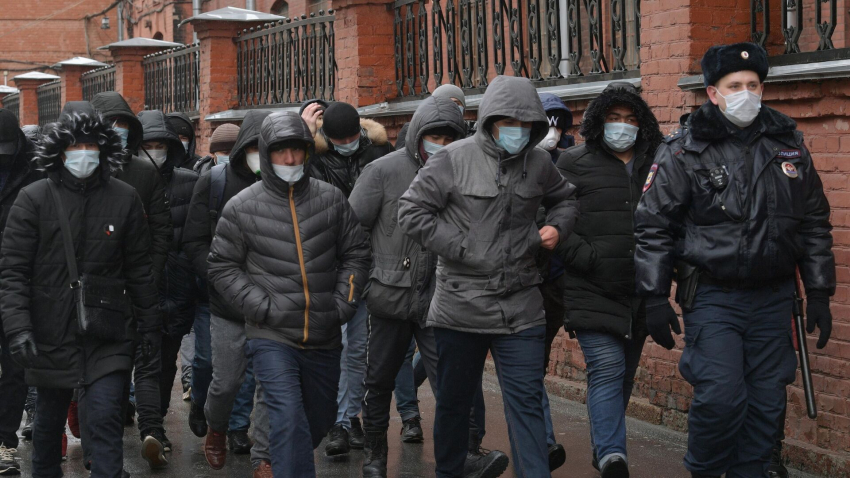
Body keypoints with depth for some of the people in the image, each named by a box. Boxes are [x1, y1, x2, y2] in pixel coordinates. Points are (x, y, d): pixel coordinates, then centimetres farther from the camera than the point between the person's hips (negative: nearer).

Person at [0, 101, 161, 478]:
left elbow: (139, 269, 8)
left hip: (107, 337, 0)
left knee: (104, 419, -9)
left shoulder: (124, 199, 1)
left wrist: (150, 323, 11)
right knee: (50, 419, 17)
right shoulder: (34, 199, -5)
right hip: (51, 334, 0)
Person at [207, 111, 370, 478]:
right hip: (272, 337, -4)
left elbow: (355, 254, 10)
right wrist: (262, 307, -11)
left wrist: (343, 303, -3)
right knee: (289, 419, -19)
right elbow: (223, 267, 0)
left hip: (324, 337, 4)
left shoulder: (331, 199, 3)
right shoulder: (242, 207, -4)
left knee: (320, 419, 18)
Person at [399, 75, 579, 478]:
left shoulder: (538, 163, 4)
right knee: (454, 400, 14)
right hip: (460, 304, -1)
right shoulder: (455, 158, -7)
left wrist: (558, 227, 1)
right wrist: (459, 249, -12)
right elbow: (411, 211, -7)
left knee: (527, 404, -2)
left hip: (520, 306, 2)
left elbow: (564, 200, 23)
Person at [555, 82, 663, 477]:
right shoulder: (574, 164, 0)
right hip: (592, 292, -4)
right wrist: (589, 259, -14)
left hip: (639, 294, 5)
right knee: (607, 369, -15)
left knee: (624, 375, 14)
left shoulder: (656, 166, 10)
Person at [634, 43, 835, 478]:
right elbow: (653, 228, -3)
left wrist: (819, 293, 11)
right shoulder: (683, 151, -4)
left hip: (772, 296, 4)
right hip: (712, 296, -4)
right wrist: (654, 298, -7)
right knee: (720, 397, -13)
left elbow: (815, 224, 14)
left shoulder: (787, 145, 8)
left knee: (766, 401, 6)